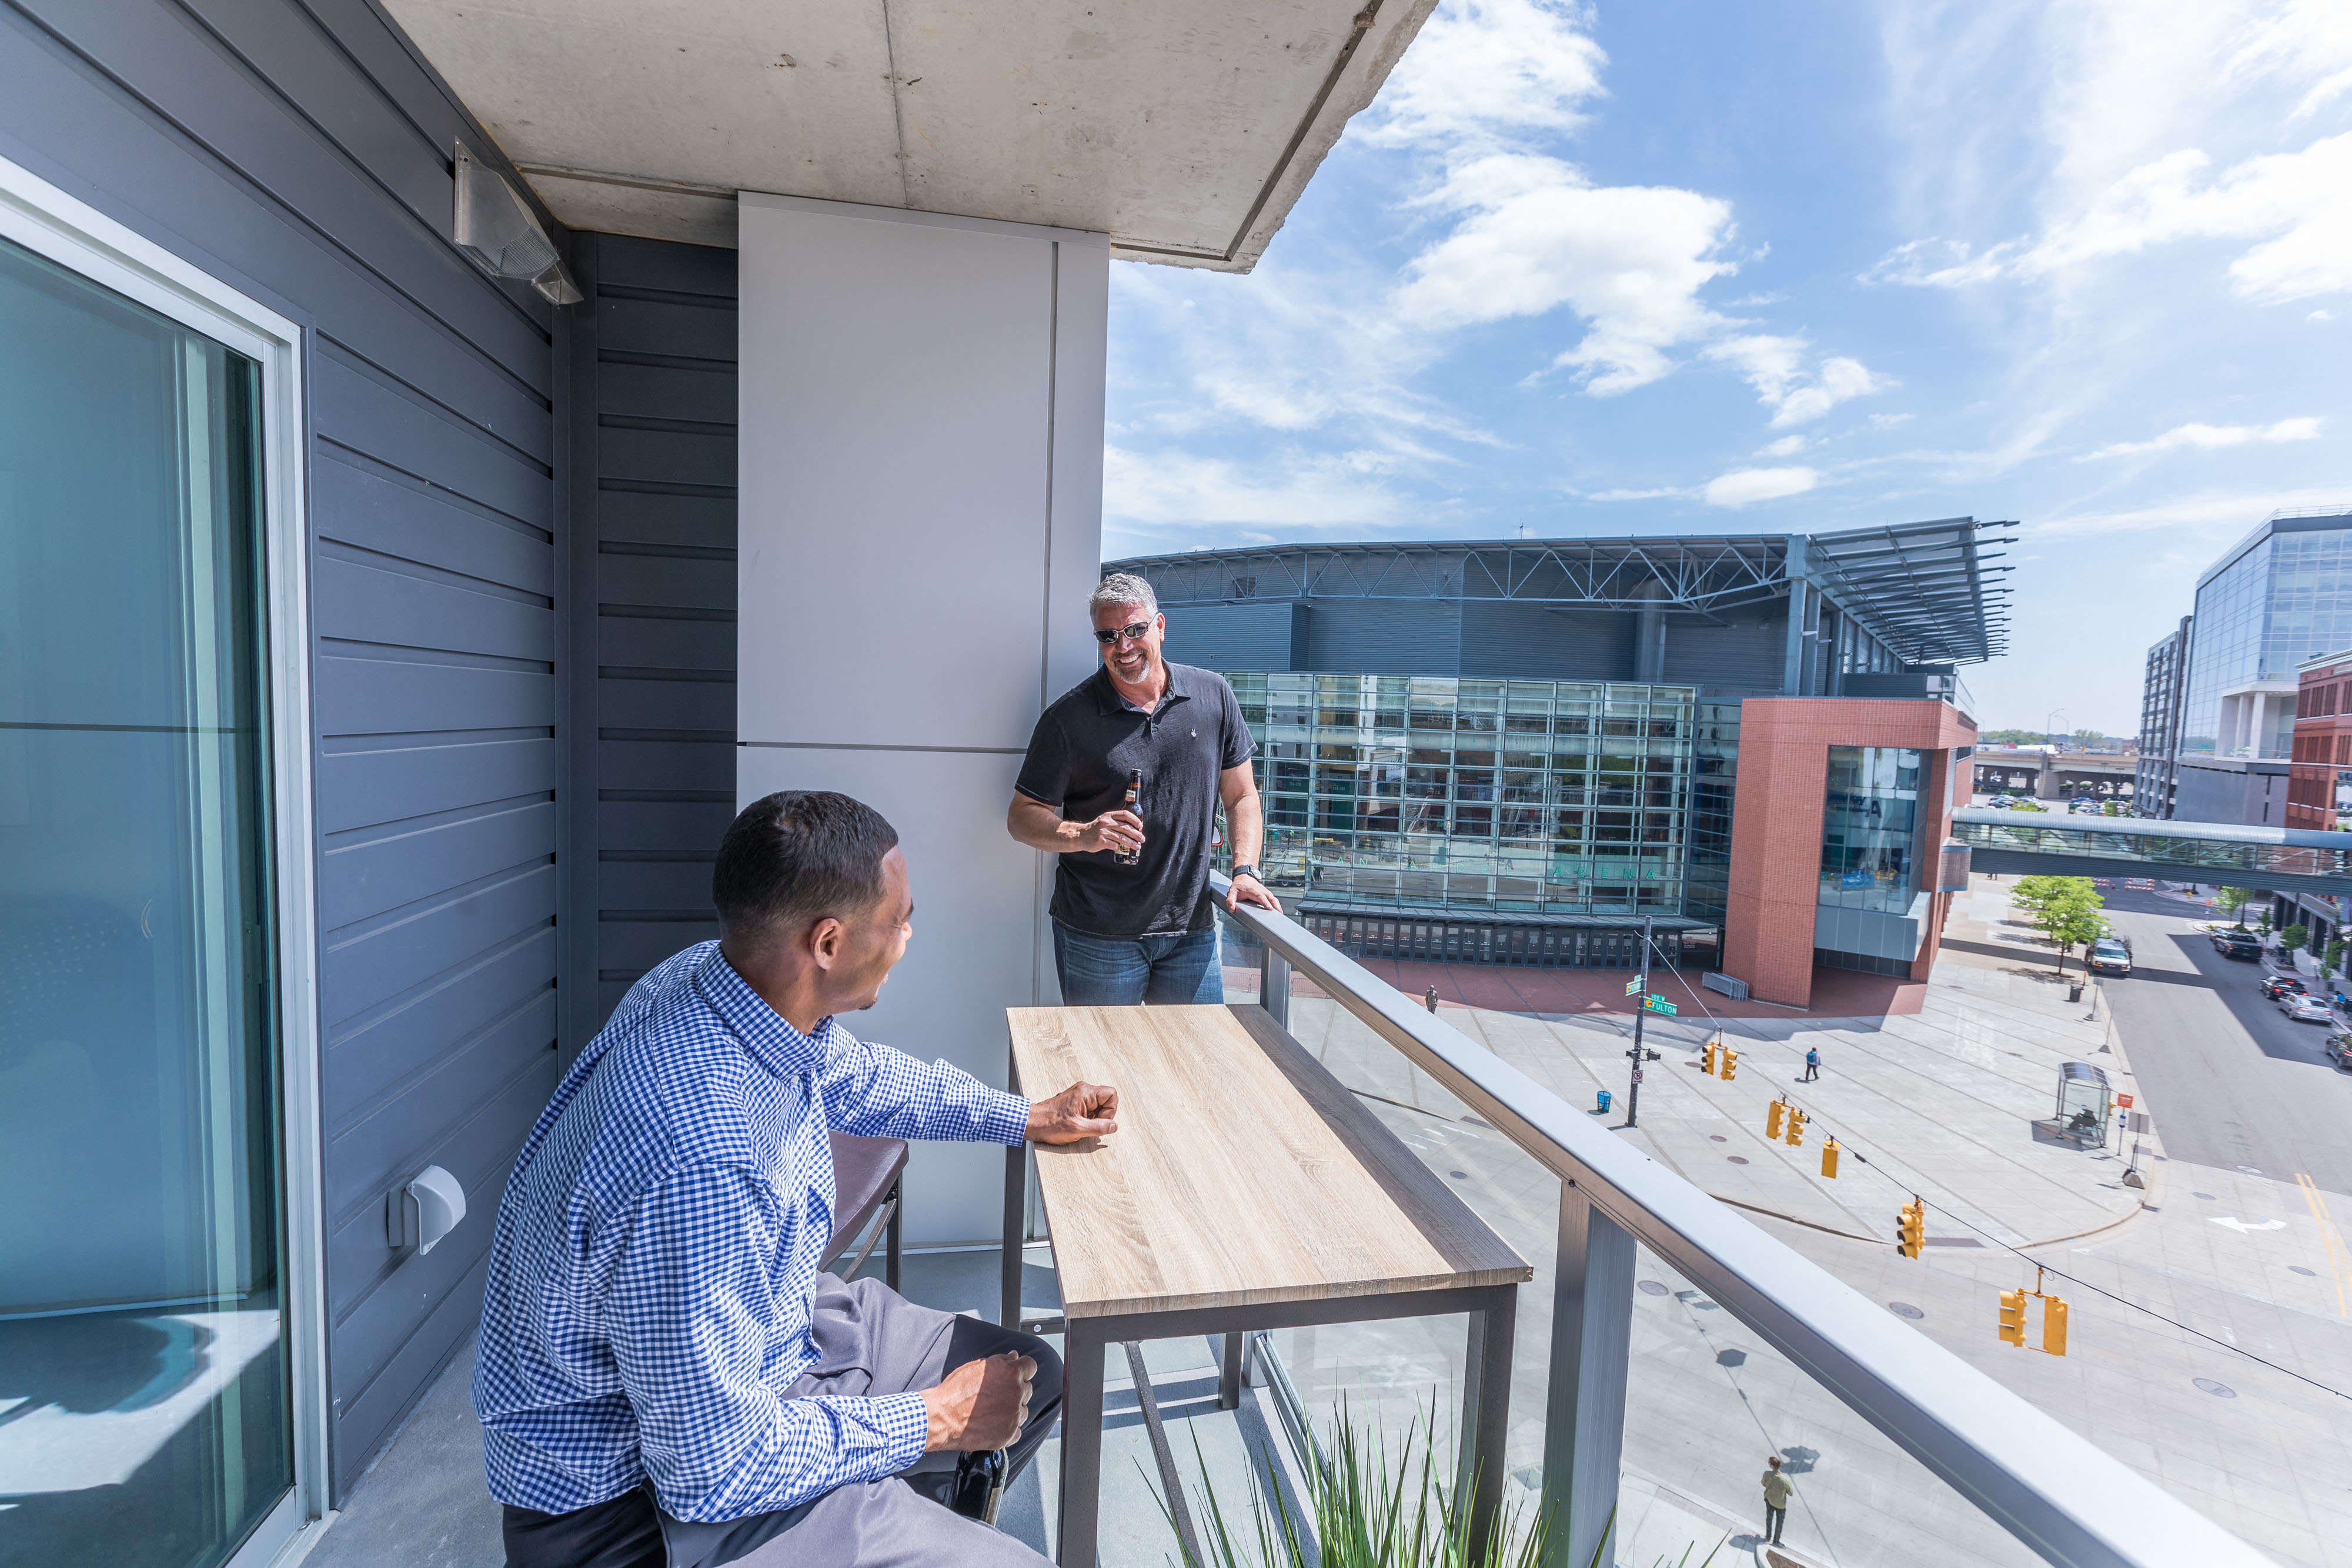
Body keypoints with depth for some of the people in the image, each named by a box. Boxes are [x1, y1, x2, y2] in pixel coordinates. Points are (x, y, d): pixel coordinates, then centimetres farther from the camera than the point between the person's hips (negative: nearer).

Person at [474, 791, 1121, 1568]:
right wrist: (935, 1420, -15)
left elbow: (853, 1075, 11)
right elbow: (715, 1470, -28)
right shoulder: (700, 1156, -39)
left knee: (1030, 1378, 13)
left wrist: (1026, 1116, 16)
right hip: (645, 1484, -8)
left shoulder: (726, 980, -12)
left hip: (748, 1327, 8)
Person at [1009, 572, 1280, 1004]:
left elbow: (1240, 796, 10)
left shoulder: (1214, 697, 3)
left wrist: (1245, 870, -3)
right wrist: (1083, 835, -20)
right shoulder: (1069, 717, -5)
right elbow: (1021, 817, -2)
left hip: (1192, 931, 3)